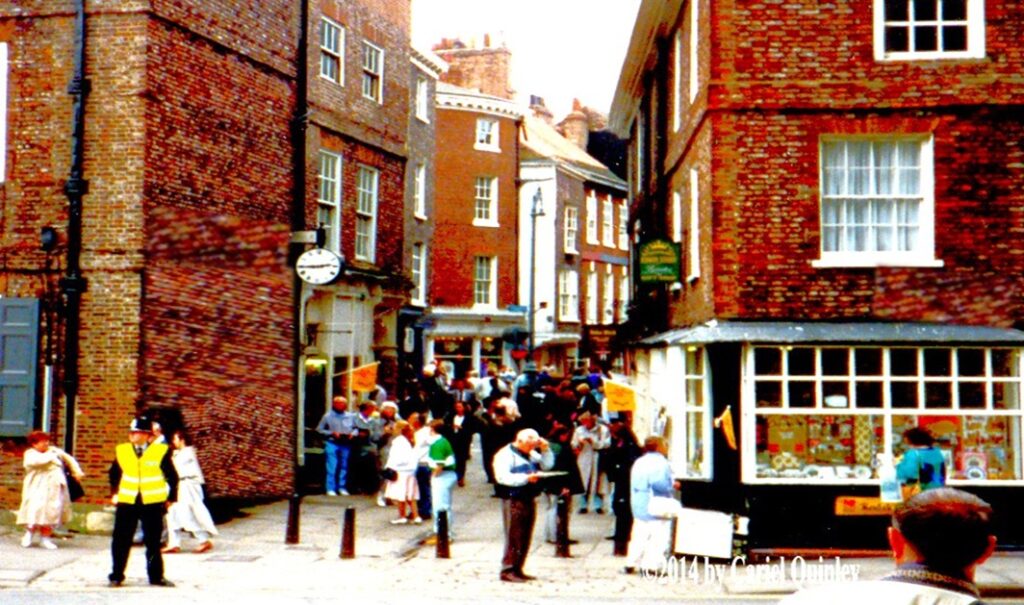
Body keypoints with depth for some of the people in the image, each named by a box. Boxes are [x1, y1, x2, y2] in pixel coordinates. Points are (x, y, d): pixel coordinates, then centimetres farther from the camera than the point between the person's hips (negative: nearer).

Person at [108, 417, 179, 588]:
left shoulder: (161, 451, -6)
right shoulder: (122, 451, 3)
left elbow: (172, 476, 2)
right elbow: (114, 474, 17)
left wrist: (171, 497, 2)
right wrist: (114, 493, 14)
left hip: (152, 503, -2)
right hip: (126, 502, 2)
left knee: (153, 541, 6)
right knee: (121, 541, 4)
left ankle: (156, 576, 15)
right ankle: (117, 576, 15)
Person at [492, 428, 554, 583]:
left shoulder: (531, 454, 19)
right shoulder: (505, 454, -7)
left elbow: (547, 465, 20)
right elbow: (502, 477, -19)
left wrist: (545, 450, 4)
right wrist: (526, 478, -25)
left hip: (529, 499, 8)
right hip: (513, 500, -8)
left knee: (525, 538, 9)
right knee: (514, 537, -9)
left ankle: (517, 570, 16)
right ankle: (507, 571, -4)